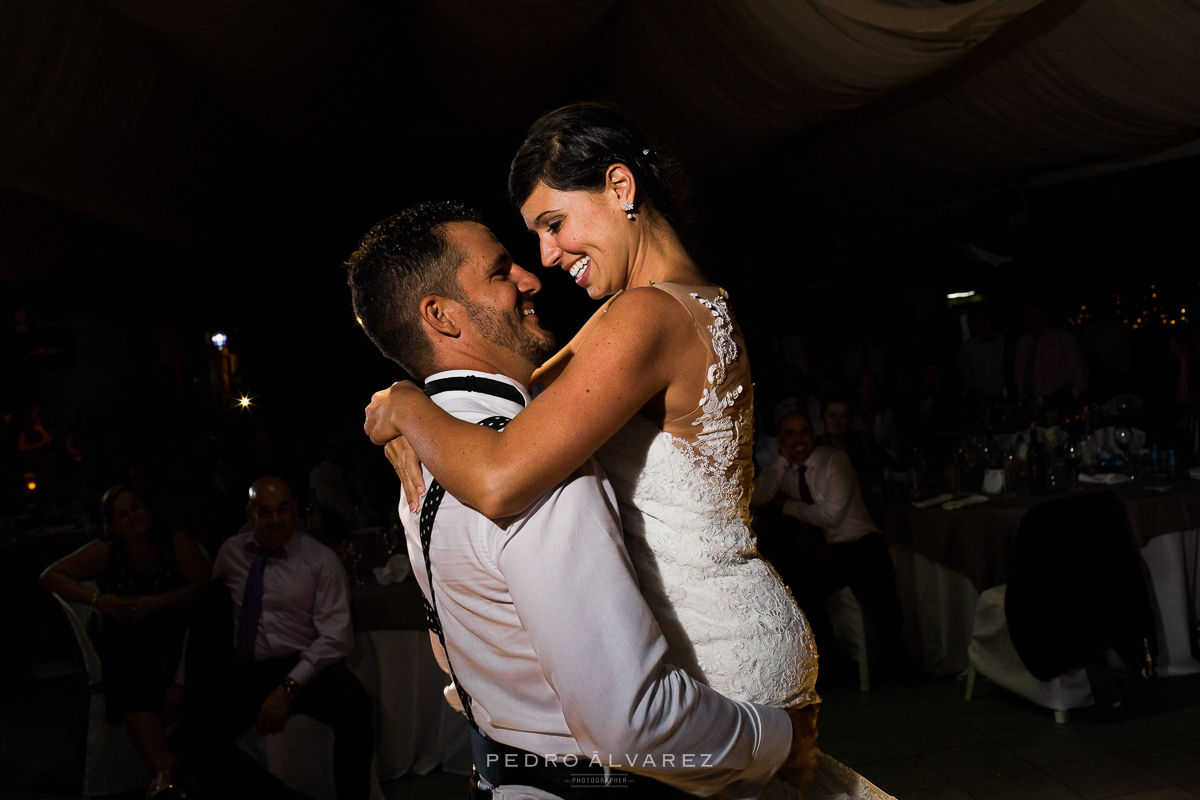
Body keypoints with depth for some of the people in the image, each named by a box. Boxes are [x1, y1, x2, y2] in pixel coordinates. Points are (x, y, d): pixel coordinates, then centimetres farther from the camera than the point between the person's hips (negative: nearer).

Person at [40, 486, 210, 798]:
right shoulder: (106, 551, -3)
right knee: (134, 681, -30)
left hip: (171, 634, 1)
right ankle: (163, 770, -44)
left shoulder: (177, 542, -6)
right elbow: (50, 576, -1)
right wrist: (98, 600, -14)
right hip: (124, 641, -1)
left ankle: (177, 758, -37)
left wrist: (155, 603, -21)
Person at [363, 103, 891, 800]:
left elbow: (500, 483, -33)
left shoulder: (651, 316, -24)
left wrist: (405, 404, -15)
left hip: (724, 658, -9)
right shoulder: (694, 300, 7)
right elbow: (528, 395, 14)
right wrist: (418, 426, -2)